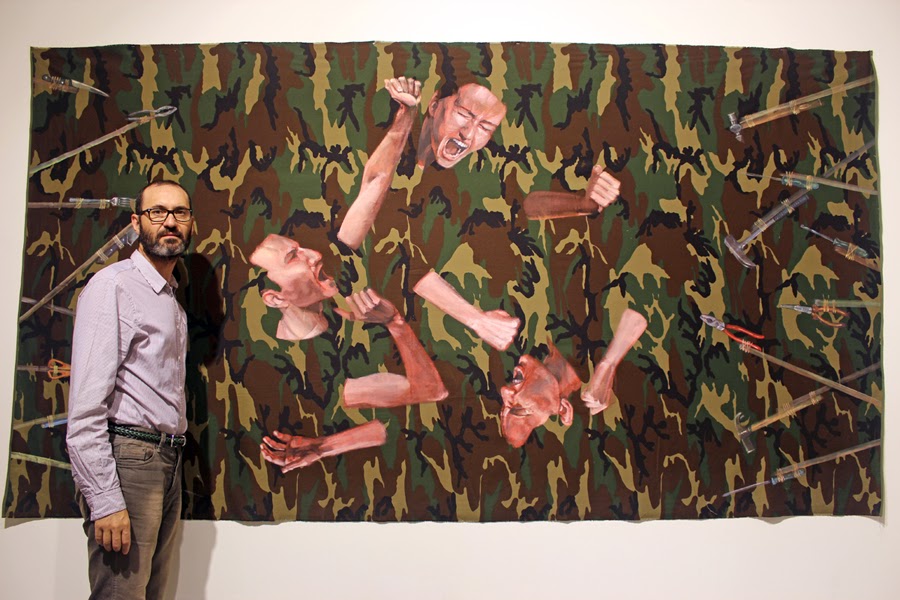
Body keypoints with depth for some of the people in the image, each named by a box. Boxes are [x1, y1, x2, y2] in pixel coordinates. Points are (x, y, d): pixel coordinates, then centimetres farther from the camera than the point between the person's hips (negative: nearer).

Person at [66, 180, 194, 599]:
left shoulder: (173, 302, 19)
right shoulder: (114, 286, -8)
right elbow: (86, 402, -16)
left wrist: (171, 465, 8)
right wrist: (104, 499, -21)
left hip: (167, 465, 8)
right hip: (128, 459, -8)